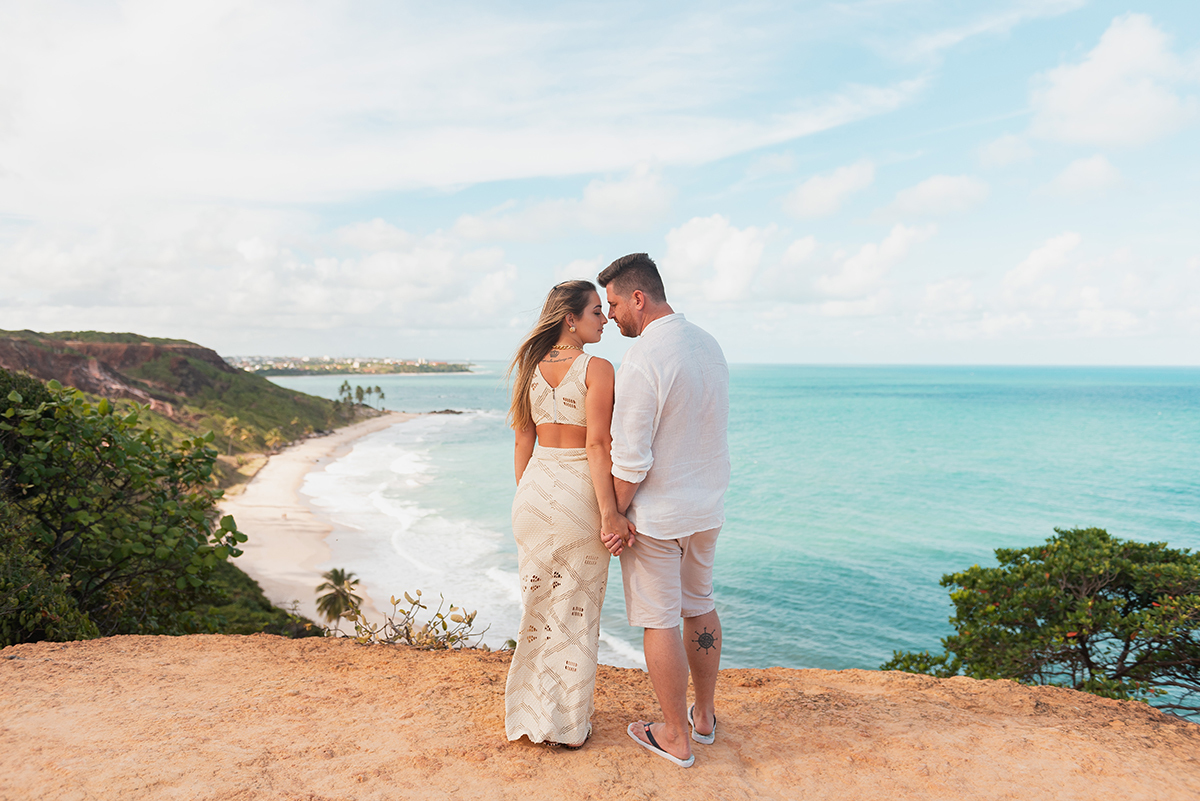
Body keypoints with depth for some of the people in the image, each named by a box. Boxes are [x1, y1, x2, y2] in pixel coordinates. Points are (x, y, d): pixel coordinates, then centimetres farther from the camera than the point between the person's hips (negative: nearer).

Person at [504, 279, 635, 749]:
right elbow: (597, 444, -20)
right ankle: (571, 724, 21)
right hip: (580, 494, -5)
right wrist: (609, 511, -19)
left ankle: (533, 714, 29)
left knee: (538, 604, 17)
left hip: (536, 488, 5)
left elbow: (523, 440, 8)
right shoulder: (598, 370, -13)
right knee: (576, 611, 9)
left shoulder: (530, 367, 5)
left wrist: (525, 497, 16)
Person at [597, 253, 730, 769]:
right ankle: (704, 716, 36)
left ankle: (676, 738, 20)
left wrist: (615, 517, -10)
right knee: (699, 608, 21)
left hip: (656, 514, -8)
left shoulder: (641, 360, -22)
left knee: (658, 621, 6)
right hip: (707, 505, 8)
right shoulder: (709, 345, 4)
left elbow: (631, 458, -22)